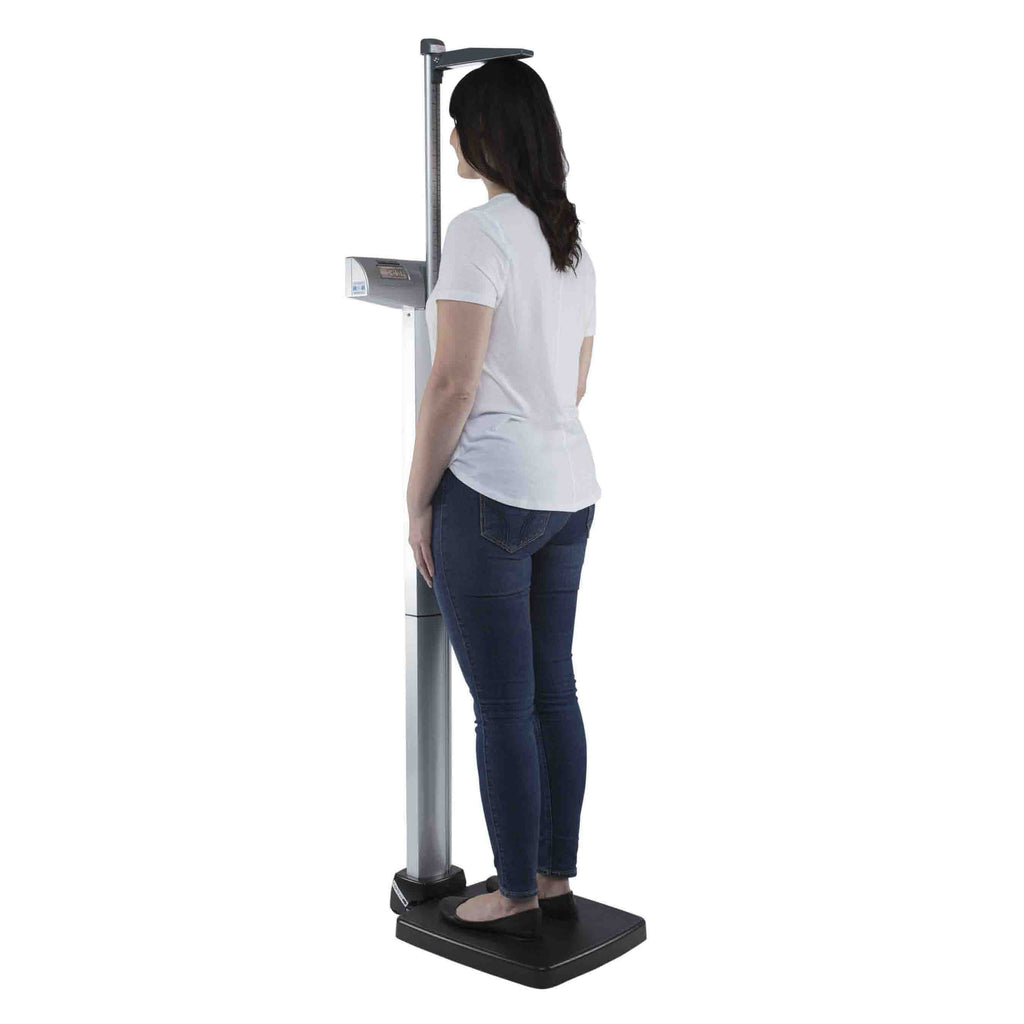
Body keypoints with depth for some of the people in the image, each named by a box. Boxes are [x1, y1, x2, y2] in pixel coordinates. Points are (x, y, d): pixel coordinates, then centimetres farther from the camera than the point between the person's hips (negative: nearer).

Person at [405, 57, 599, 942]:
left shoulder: (480, 231, -13)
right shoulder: (572, 243, 13)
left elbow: (452, 384, -16)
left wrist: (418, 500, -8)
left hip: (490, 494, -8)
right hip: (569, 489, 9)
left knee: (502, 709, 2)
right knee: (554, 693, 14)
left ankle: (516, 898, 14)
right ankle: (556, 880, 25)